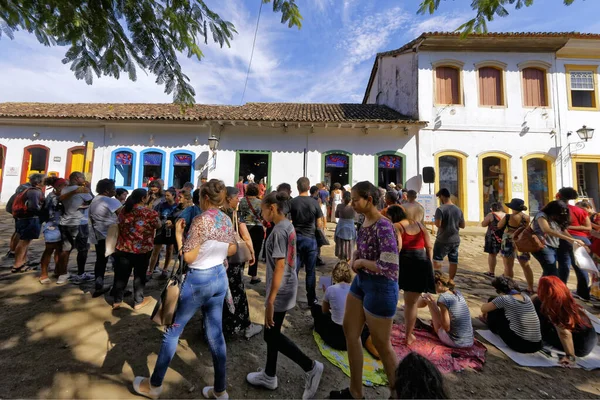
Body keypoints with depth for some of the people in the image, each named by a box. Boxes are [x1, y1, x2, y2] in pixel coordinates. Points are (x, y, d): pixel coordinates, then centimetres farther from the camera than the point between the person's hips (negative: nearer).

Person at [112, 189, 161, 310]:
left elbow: (120, 225, 16)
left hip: (123, 248, 4)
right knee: (140, 275, 10)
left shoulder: (124, 210, 1)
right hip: (142, 250, -4)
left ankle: (116, 301, 26)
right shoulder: (149, 213, -17)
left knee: (121, 275, 15)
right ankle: (138, 301, 22)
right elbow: (158, 225, -2)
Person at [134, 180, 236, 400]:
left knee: (172, 331, 17)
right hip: (220, 278, 7)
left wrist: (178, 235, -7)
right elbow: (232, 250, 10)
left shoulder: (201, 220, -19)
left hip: (198, 280, -6)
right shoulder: (227, 220, 1)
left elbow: (188, 257, -18)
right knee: (215, 334, 17)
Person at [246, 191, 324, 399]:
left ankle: (310, 367, 16)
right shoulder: (288, 226, 6)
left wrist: (270, 300, -21)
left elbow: (280, 266, -25)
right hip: (286, 287, 9)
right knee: (272, 333, 21)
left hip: (280, 291, -9)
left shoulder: (278, 230, -22)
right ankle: (269, 376, 39)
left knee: (272, 335, 9)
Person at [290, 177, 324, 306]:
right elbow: (319, 225, -3)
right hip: (310, 238, 0)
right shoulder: (314, 203, -6)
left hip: (296, 238, 1)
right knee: (311, 271, 9)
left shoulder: (292, 202, -7)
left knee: (294, 269, 11)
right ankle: (311, 299, 21)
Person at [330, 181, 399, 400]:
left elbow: (389, 266, -30)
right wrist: (354, 257, -1)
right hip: (361, 281, 9)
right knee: (350, 332, 18)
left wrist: (360, 262, -16)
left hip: (380, 287, -9)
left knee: (382, 345, 11)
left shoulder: (383, 227, -24)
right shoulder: (365, 220, 2)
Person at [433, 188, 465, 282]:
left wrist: (436, 221, -1)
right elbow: (462, 225, 10)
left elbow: (438, 224, -22)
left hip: (443, 240, -6)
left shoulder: (440, 209, -15)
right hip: (456, 240, 6)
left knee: (437, 260, 7)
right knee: (454, 261, 11)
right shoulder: (458, 209, 5)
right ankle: (451, 281, 20)